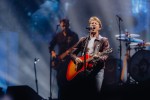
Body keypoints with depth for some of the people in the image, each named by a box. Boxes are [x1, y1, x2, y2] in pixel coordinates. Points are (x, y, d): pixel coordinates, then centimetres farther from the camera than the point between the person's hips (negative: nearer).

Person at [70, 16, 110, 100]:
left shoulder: (104, 40, 8)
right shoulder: (83, 40, 18)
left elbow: (105, 56, -5)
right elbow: (72, 53, 18)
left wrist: (98, 57, -27)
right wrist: (76, 59, -4)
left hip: (97, 69, -3)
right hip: (83, 69, 3)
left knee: (97, 93, -17)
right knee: (82, 93, -4)